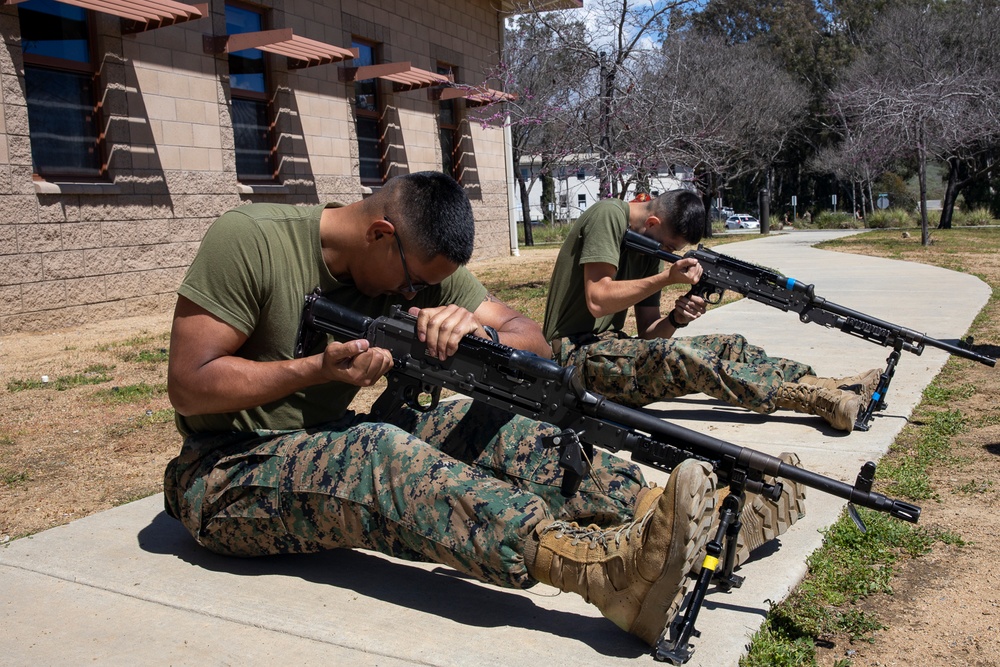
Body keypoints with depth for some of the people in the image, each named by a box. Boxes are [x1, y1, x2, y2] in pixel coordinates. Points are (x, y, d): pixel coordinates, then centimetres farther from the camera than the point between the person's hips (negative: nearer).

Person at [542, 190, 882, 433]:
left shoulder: (649, 249, 13)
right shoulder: (608, 216, -11)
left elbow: (648, 334, 8)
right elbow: (598, 300, -22)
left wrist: (675, 319, -14)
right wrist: (668, 277, -17)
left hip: (611, 348, 9)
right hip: (578, 356, -9)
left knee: (730, 346, -3)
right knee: (672, 354, -32)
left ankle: (832, 387, -10)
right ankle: (822, 402, -31)